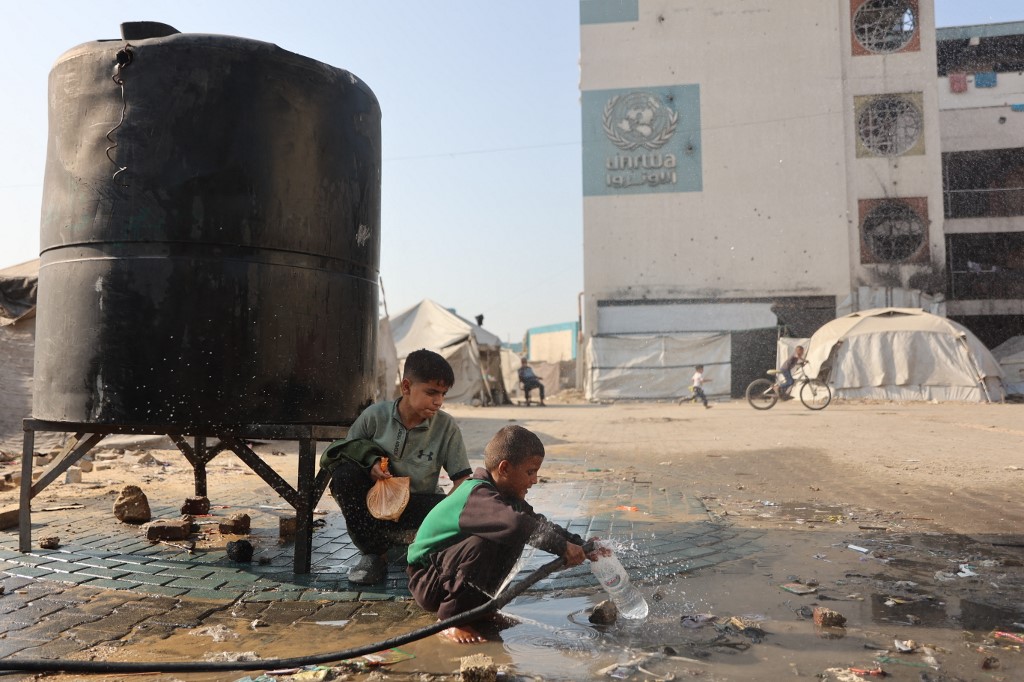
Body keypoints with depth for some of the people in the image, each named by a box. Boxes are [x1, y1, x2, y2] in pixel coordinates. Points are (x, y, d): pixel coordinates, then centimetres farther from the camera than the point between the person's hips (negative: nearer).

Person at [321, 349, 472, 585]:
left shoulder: (447, 427, -7)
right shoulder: (375, 415, -8)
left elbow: (462, 479, -8)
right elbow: (344, 453, 1)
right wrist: (370, 460, -21)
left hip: (416, 505, -1)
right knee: (344, 474, -28)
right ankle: (374, 554, -13)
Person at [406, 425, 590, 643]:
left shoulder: (507, 495, 4)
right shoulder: (477, 495, -28)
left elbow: (540, 524, 8)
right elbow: (518, 524, -44)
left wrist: (583, 547, -3)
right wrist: (563, 548, -35)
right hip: (427, 582, -9)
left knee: (513, 543, -7)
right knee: (480, 544, -32)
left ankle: (475, 608, 6)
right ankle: (449, 621, -16)